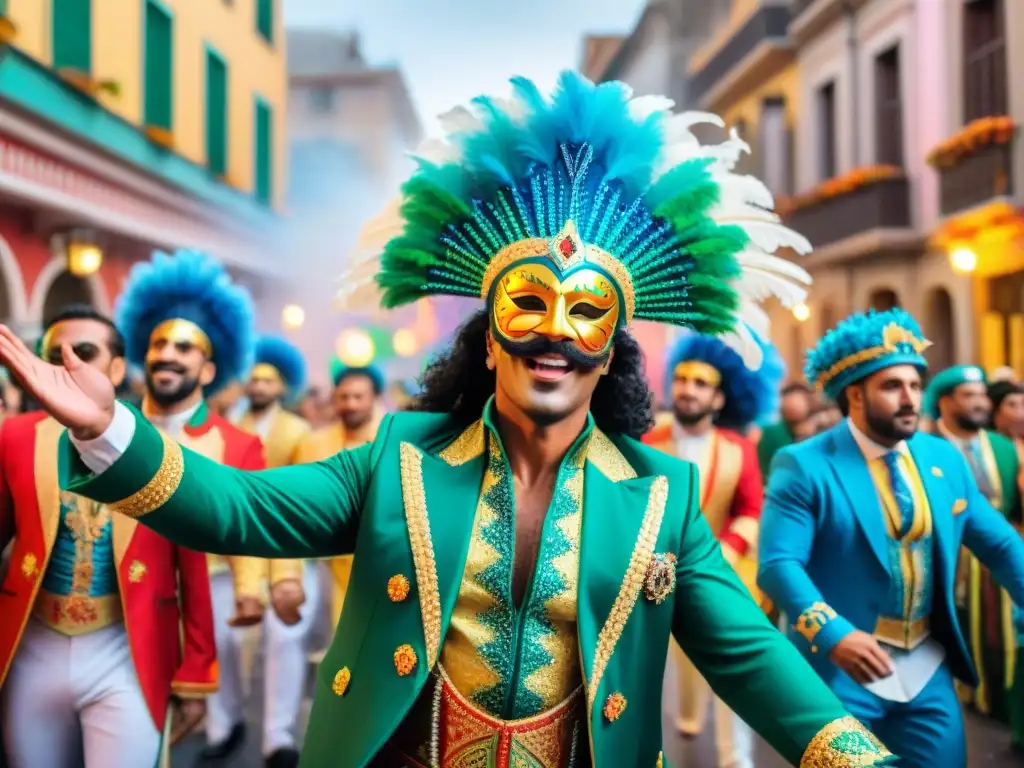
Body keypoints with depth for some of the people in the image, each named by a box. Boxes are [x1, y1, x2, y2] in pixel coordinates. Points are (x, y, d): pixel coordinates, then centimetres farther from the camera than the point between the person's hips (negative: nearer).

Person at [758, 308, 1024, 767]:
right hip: (839, 672, -5)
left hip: (928, 673, 5)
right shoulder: (803, 466, -12)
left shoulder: (944, 458, 6)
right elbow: (777, 564, -20)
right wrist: (832, 633, -34)